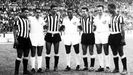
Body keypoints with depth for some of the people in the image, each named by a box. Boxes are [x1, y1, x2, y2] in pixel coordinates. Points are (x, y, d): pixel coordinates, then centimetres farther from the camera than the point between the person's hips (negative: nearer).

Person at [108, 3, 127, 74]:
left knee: (121, 53, -4)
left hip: (118, 36, -6)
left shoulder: (119, 17, -9)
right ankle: (116, 68, 17)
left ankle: (125, 69, 3)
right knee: (114, 53, 9)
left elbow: (122, 28, -9)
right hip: (111, 36, 6)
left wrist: (123, 38, -13)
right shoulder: (110, 17, 11)